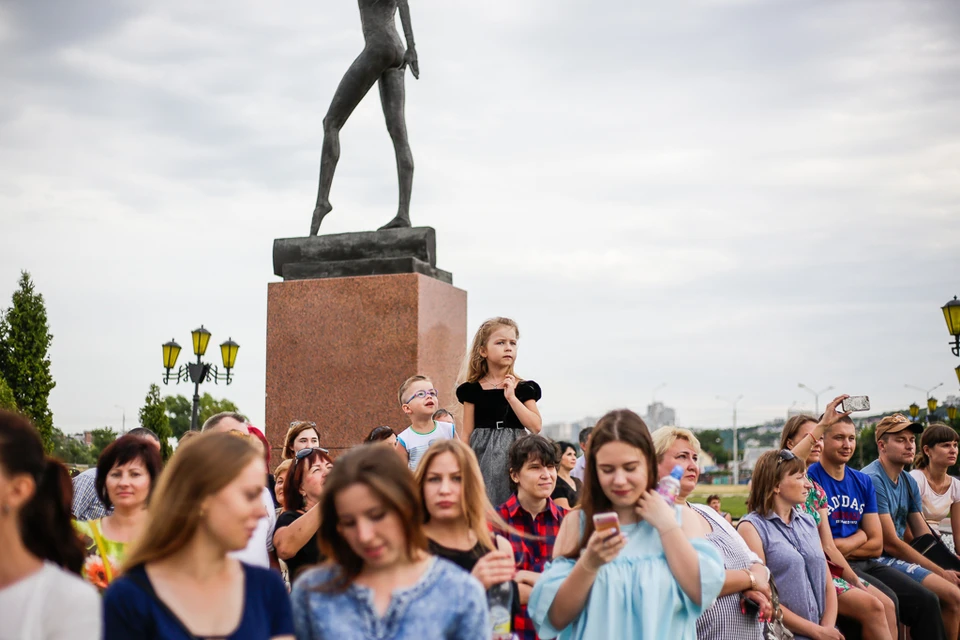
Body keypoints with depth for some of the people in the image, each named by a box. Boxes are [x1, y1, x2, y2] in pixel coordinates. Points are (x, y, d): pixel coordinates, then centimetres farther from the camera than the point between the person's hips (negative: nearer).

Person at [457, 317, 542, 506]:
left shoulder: (524, 388, 4)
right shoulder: (473, 390, 3)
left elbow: (536, 426, -7)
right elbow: (467, 434, 5)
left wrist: (511, 397, -13)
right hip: (483, 457, 0)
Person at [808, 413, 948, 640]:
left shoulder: (863, 482, 13)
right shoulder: (810, 479, -9)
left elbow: (876, 545, 9)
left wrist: (842, 547, -6)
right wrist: (858, 538, 1)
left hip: (866, 563, 7)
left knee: (926, 600, -9)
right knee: (887, 600, -28)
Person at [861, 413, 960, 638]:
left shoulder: (909, 482, 13)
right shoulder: (872, 480, -15)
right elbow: (890, 544, -17)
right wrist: (941, 572, -13)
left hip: (899, 557, 9)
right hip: (878, 560, -9)